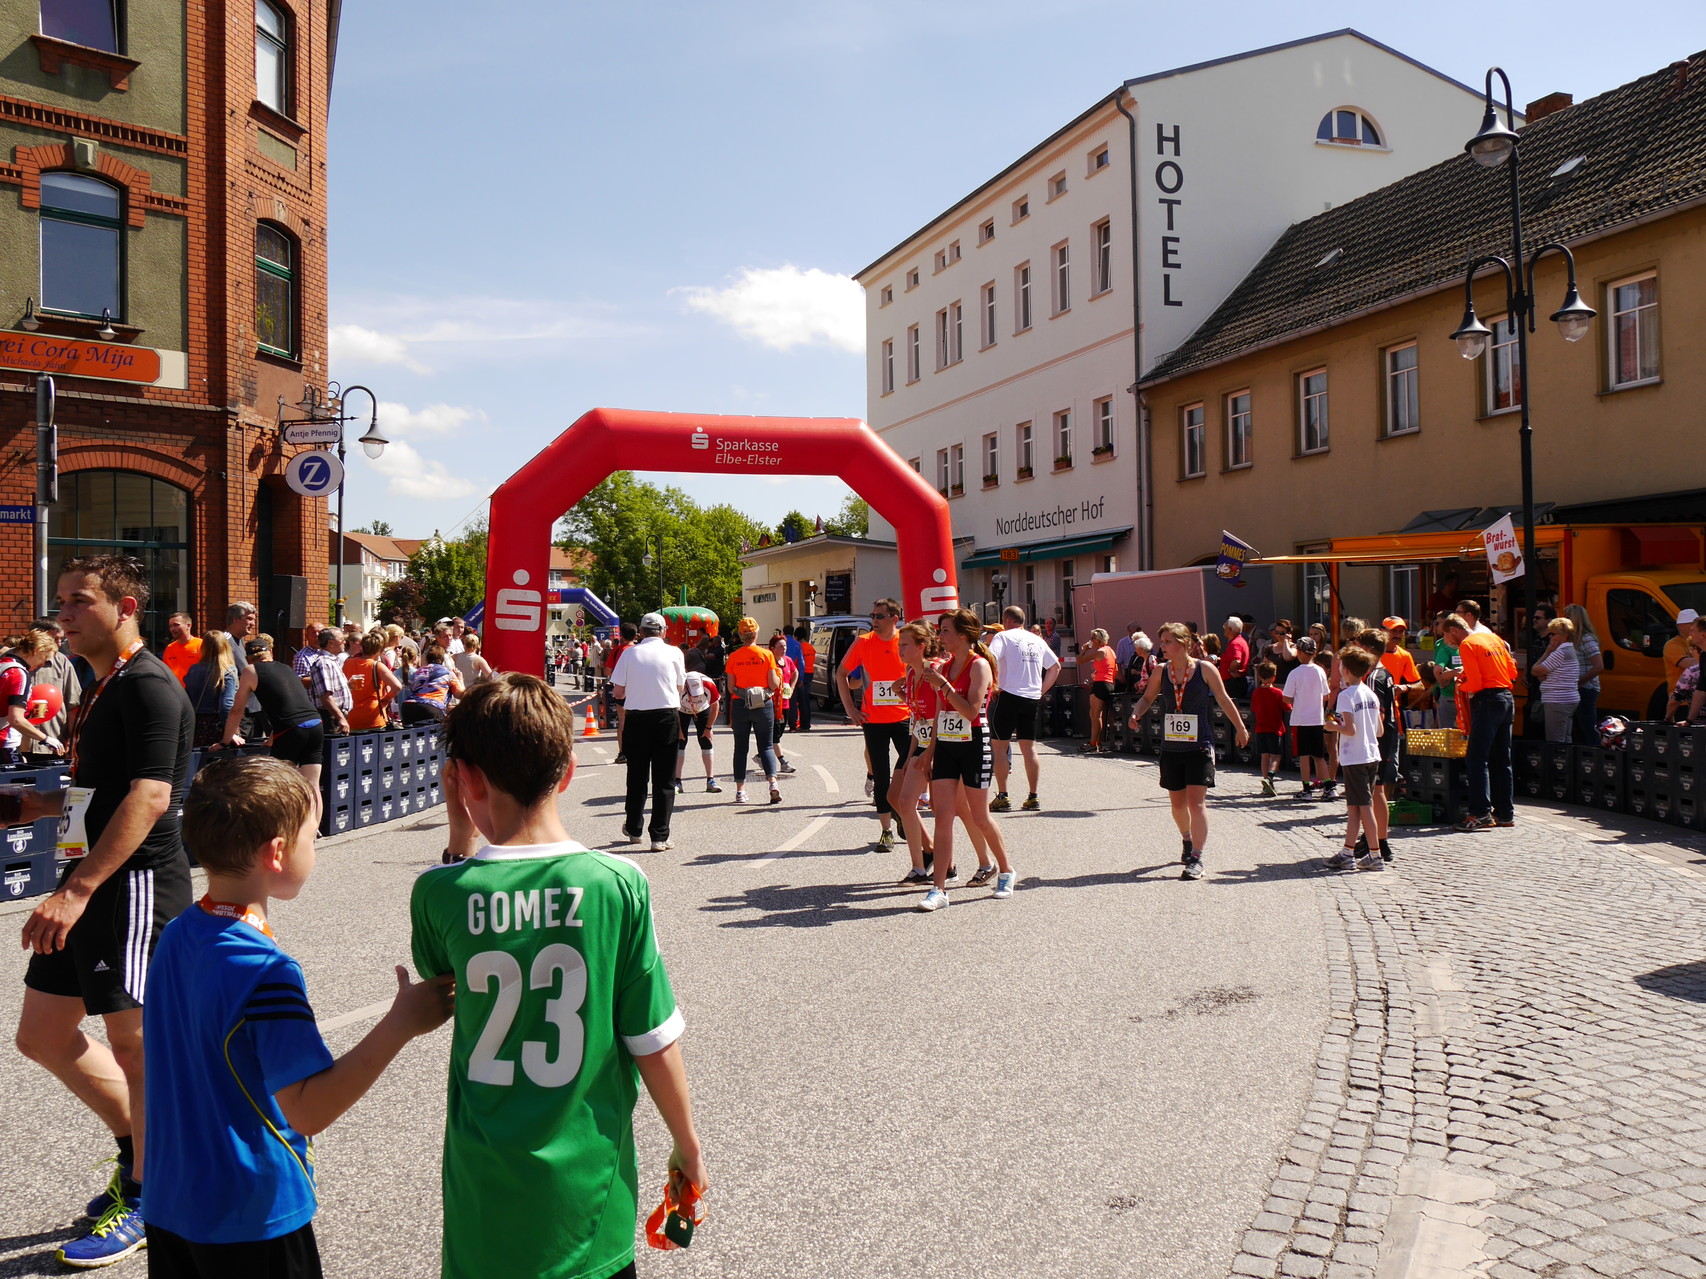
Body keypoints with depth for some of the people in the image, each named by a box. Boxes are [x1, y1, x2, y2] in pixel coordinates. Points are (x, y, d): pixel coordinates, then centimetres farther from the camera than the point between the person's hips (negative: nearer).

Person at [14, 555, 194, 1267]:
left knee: (133, 1042, 1)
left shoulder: (149, 686, -15)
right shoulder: (100, 687, 15)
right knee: (42, 1035, 16)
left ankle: (143, 1196, 18)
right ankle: (139, 1147, 33)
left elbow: (149, 798, -24)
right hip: (90, 884, 10)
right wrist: (47, 805, 12)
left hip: (136, 883, -10)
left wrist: (77, 890, -28)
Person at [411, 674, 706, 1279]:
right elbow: (654, 1045, -10)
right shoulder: (618, 884, -16)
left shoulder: (439, 892, -14)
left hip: (485, 1192, 1)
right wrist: (688, 1146, 7)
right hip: (591, 1189, 0)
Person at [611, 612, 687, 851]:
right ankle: (660, 837, 1)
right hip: (667, 717, -1)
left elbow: (618, 692, 1)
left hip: (637, 717, 1)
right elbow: (681, 688, 8)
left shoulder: (630, 653, 0)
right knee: (664, 778, 3)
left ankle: (633, 829, 28)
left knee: (637, 775, 15)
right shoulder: (674, 652, 0)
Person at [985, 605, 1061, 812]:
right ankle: (1033, 798, 11)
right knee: (1029, 747, 10)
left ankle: (1002, 797, 0)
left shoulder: (1003, 637, -3)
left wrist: (994, 685, -8)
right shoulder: (1037, 640, 15)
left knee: (1000, 746, 2)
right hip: (1033, 699, 6)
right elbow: (1055, 666, 21)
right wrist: (1042, 690, 18)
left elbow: (989, 661, -19)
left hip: (1009, 696, -5)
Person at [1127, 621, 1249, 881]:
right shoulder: (1161, 671, 1)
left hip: (1199, 746, -4)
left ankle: (1196, 859, -9)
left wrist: (1241, 728, 10)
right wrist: (1136, 713, -7)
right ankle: (1188, 841, 40)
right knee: (1177, 802, 14)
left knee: (1196, 800, -11)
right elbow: (1148, 697, 14)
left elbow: (1224, 701, 4)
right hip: (1171, 747, 4)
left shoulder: (1205, 669, -7)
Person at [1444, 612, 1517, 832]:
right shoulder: (1493, 638, 15)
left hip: (1488, 701, -8)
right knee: (1502, 759, 13)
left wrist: (1461, 685, 6)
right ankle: (1505, 813, 16)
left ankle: (1481, 814, -11)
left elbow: (1475, 683, -16)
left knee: (1478, 758, -6)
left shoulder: (1467, 645, -8)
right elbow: (1513, 671, 16)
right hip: (1508, 699, 8)